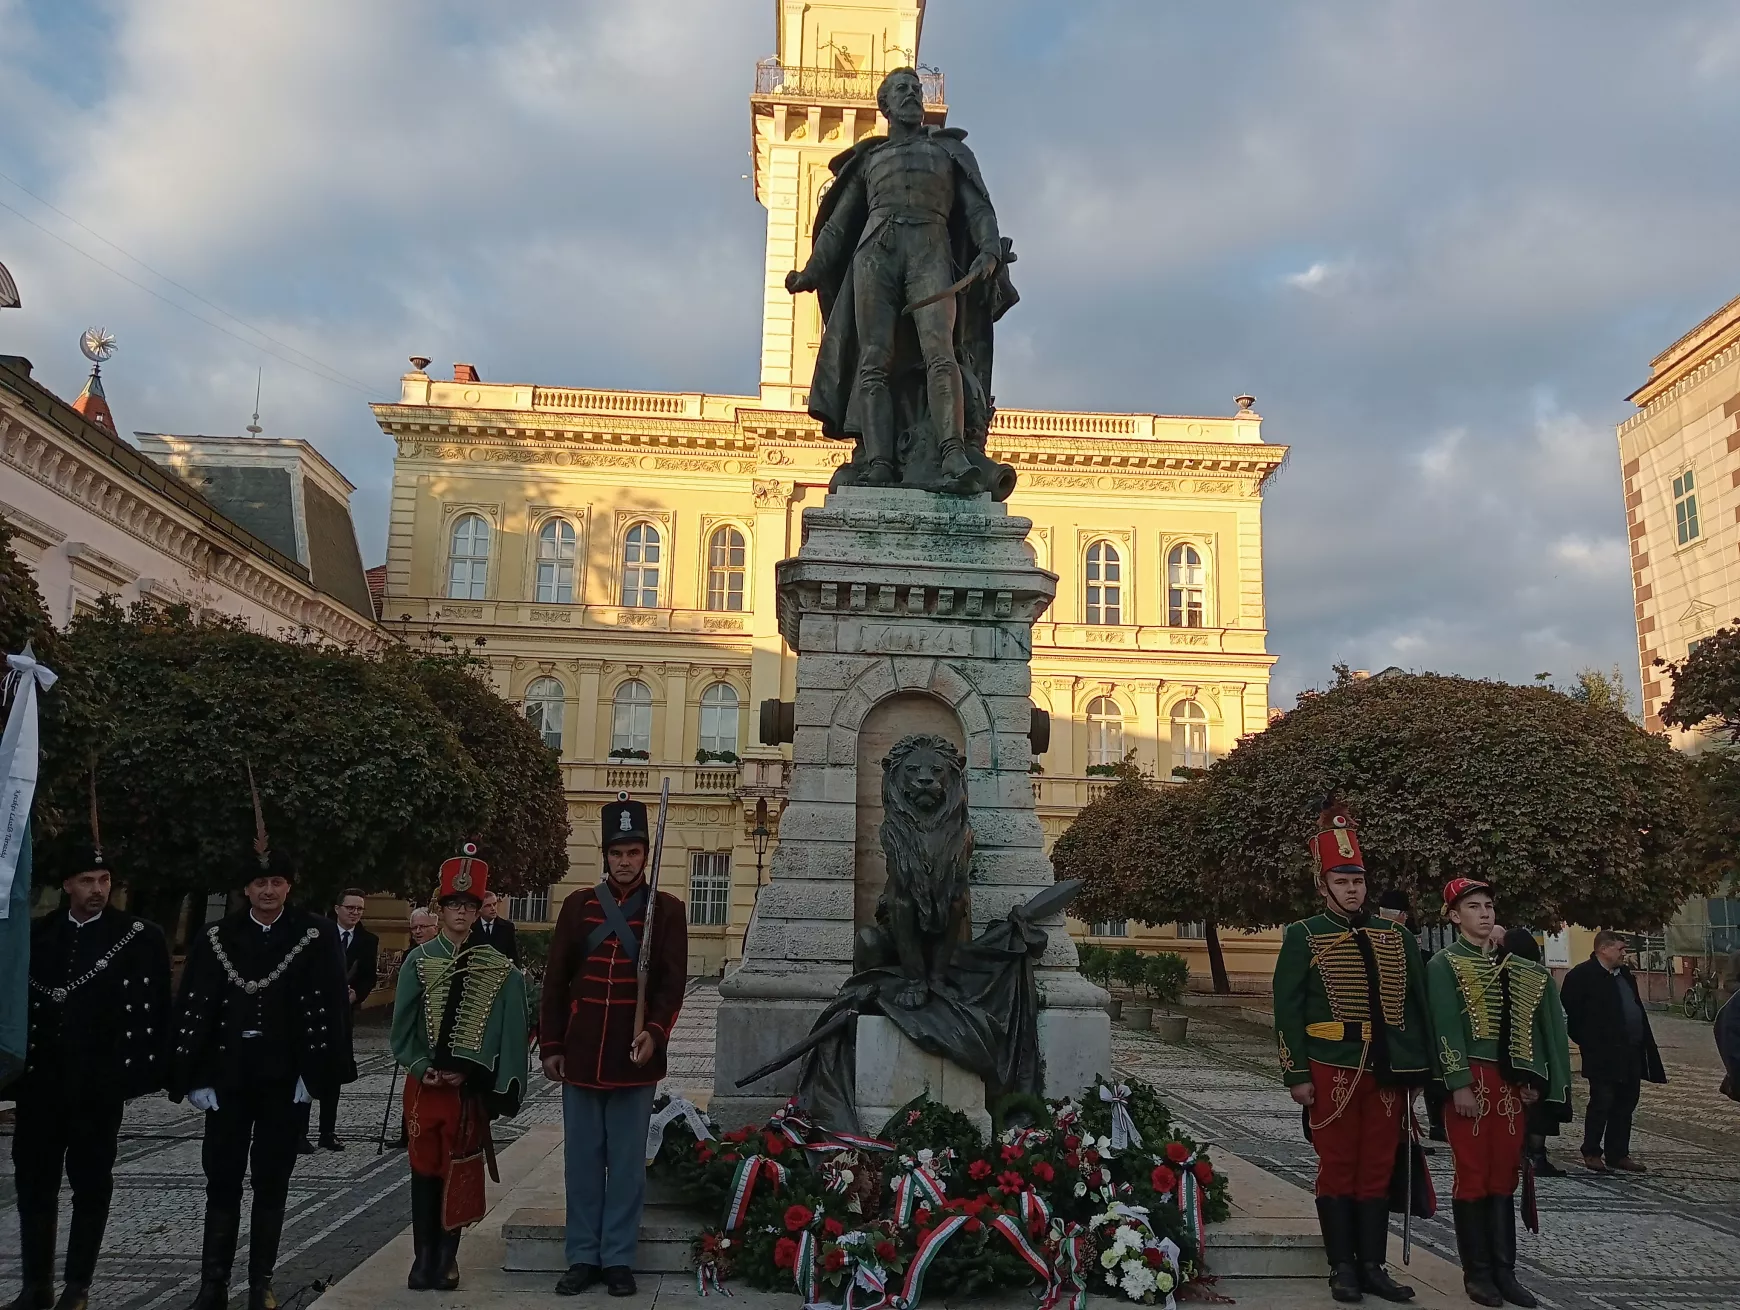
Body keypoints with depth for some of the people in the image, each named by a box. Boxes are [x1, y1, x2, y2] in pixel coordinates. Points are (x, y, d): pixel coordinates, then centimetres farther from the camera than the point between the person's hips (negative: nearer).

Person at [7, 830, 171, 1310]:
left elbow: (155, 1010, -5)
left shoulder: (140, 937, -5)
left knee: (91, 1183, 7)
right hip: (40, 1080, 3)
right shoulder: (36, 934, 6)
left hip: (99, 1083, -3)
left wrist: (148, 1069, -9)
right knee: (33, 1180, 9)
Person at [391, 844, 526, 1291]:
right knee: (424, 1167, 7)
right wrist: (422, 1068, -10)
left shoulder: (496, 967, -1)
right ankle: (423, 1256, 16)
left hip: (471, 1085, 0)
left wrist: (469, 1072, -8)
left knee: (461, 1169, 4)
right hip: (425, 1082, 0)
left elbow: (505, 1029, -2)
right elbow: (402, 1027, 0)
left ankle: (447, 1256, 14)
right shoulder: (419, 960, 0)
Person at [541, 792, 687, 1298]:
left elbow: (672, 980, -5)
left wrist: (655, 1031, -20)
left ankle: (618, 1259, 18)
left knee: (627, 1161, 6)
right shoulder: (578, 905, 4)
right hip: (581, 1054, 2)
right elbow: (556, 979, 6)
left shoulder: (667, 910, 0)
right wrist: (550, 1045, 2)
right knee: (583, 1159, 10)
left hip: (634, 1057, -1)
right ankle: (583, 1257, 21)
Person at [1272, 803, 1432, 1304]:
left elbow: (1416, 1004, 13)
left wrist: (1418, 1068, 8)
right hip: (1332, 1070, -4)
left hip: (1388, 1071, 4)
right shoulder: (1304, 937, -3)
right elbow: (1288, 1010, -5)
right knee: (1338, 1168, 3)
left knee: (1378, 1170, 10)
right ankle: (1342, 1267, 13)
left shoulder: (1396, 936, 9)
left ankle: (1373, 1266, 19)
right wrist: (1297, 1074, -9)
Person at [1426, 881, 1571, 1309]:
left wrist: (1533, 1080, 5)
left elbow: (1532, 1027, 15)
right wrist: (1459, 1084, -17)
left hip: (1510, 1082, 5)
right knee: (1472, 1176, 0)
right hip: (1470, 1080, -5)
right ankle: (1477, 1272, 9)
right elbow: (1446, 1028, -11)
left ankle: (1504, 1271, 16)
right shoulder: (1444, 965, -4)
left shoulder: (1514, 968, 14)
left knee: (1505, 1176, 9)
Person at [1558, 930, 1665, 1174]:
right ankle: (1591, 1153, 11)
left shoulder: (1624, 975, 14)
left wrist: (1645, 1045, 13)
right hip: (1603, 1055, -8)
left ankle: (1618, 1154, 22)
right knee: (1601, 1103, -1)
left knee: (1626, 1104, 12)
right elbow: (1571, 1012, -13)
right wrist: (1588, 1042, -8)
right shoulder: (1582, 975, -12)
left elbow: (1637, 1010, 19)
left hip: (1630, 1054, 8)